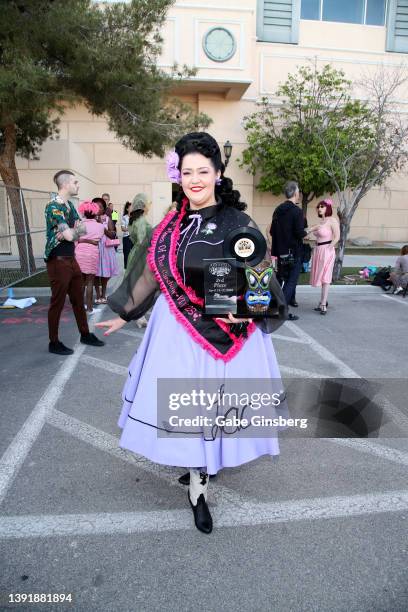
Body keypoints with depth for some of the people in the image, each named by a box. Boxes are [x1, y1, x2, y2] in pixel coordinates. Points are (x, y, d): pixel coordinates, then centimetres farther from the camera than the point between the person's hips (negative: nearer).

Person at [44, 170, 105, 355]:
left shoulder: (70, 205, 12)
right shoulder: (54, 206, -17)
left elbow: (83, 229, 6)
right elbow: (70, 235, -23)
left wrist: (72, 231, -15)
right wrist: (78, 229, -1)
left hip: (71, 259, 8)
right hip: (58, 261, -8)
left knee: (78, 299, 15)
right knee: (58, 302, 1)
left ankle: (85, 334, 28)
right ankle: (54, 343, 14)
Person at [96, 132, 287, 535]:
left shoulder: (238, 222, -5)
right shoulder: (172, 225, 6)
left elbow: (260, 278, -4)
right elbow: (152, 273, 13)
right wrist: (125, 314, 18)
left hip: (225, 331, -2)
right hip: (179, 330, 3)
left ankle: (198, 484, 30)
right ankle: (198, 485, 27)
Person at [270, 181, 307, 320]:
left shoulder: (278, 210, 9)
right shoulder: (297, 211, -14)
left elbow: (272, 232, 11)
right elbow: (300, 233, -20)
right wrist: (305, 233, 0)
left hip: (281, 251, 7)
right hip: (294, 252, -7)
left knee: (280, 279, 18)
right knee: (291, 281, -1)